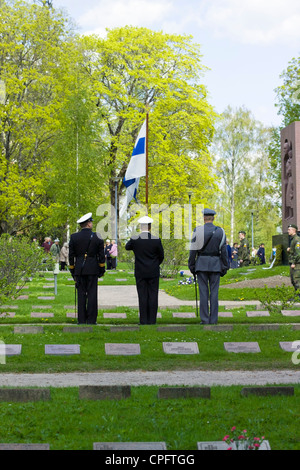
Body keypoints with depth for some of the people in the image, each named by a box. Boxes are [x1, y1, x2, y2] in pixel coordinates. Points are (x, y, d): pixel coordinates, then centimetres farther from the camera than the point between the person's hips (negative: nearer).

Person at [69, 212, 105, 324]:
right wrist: (102, 269, 10)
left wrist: (72, 270, 13)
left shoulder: (74, 237, 1)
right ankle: (91, 320, 0)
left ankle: (81, 320, 2)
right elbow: (101, 255, 1)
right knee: (92, 294, 1)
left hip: (79, 269, 2)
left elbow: (71, 255, 5)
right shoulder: (97, 237, -2)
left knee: (81, 294, 4)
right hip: (93, 269, -1)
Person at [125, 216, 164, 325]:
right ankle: (152, 320, 3)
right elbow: (161, 256, 4)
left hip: (140, 273, 1)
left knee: (142, 296, 3)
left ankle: (143, 320, 2)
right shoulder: (156, 240, -8)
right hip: (153, 273, -1)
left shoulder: (134, 240, -7)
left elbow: (127, 247, 16)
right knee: (153, 296, 4)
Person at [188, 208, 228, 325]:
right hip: (215, 264, 1)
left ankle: (204, 319, -1)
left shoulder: (198, 231, -4)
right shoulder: (220, 231, 0)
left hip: (201, 264, -1)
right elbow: (223, 251, 0)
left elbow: (193, 250, -4)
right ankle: (213, 320, 2)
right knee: (214, 292, 3)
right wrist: (225, 266, 7)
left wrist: (191, 266, 2)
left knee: (203, 292, 1)